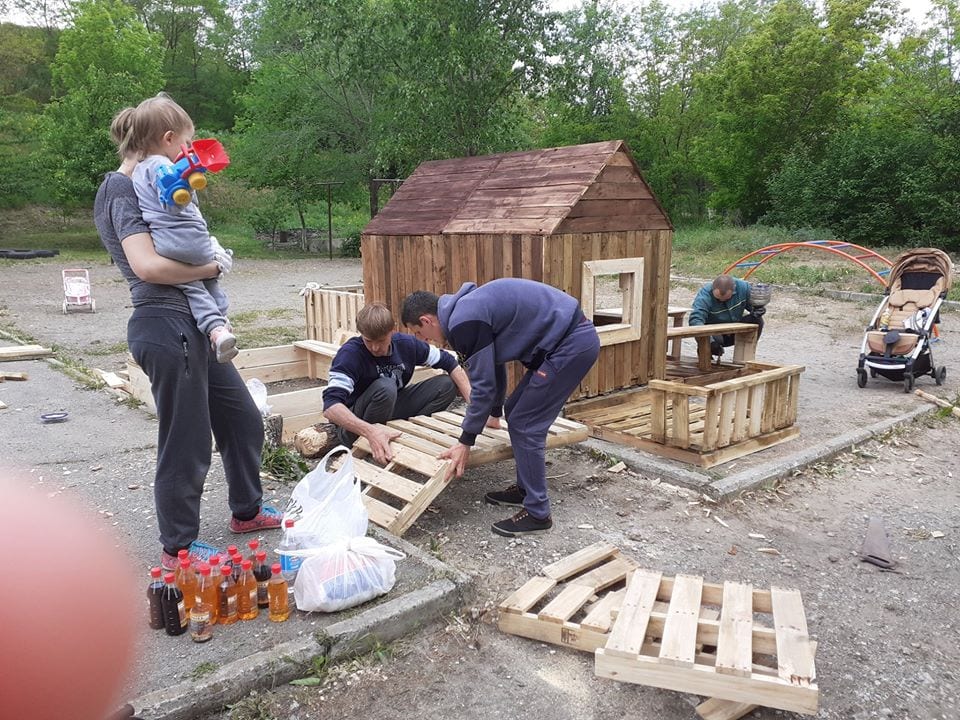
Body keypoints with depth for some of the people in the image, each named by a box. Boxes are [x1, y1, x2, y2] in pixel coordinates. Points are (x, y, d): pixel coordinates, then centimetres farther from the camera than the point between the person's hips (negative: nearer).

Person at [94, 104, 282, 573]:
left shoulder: (127, 188, 20)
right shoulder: (124, 191, -11)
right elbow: (147, 265, -25)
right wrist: (211, 267, -12)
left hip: (189, 326, 10)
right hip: (167, 326, -10)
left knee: (242, 418, 18)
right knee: (186, 443, 2)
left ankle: (247, 511, 36)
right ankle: (178, 547, 21)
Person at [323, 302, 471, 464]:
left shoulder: (406, 344, -11)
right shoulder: (350, 353, -26)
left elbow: (450, 363, 0)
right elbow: (330, 405, -38)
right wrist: (370, 431, -54)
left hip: (391, 410, 6)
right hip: (354, 425, -5)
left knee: (447, 384, -7)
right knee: (385, 387, -36)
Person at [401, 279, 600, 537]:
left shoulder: (465, 322, -17)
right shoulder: (467, 307, 15)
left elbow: (483, 384, -14)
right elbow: (494, 365, 29)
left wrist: (465, 442, -3)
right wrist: (494, 413, 43)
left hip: (573, 343, -10)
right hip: (573, 336, 10)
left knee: (524, 425, -5)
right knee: (516, 412, 16)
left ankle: (537, 513, 6)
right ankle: (525, 489, 29)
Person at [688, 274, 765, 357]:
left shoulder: (743, 287, -16)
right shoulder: (704, 296, -30)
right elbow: (695, 319, -42)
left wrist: (757, 309, -24)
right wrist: (709, 341, -56)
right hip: (715, 332, -4)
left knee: (757, 321, -19)